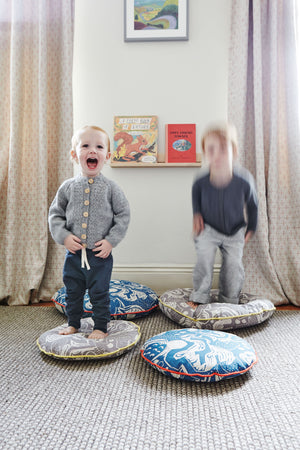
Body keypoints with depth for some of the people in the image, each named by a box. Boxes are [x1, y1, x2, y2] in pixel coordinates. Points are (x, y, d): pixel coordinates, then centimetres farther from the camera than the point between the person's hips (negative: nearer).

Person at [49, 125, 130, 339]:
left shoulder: (111, 187, -5)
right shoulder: (68, 187, 1)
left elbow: (124, 215, -4)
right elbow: (55, 213, 7)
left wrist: (111, 241, -12)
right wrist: (64, 236, -8)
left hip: (101, 254, -3)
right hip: (74, 252, 3)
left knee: (100, 293, 8)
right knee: (73, 291, 17)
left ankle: (101, 327, 26)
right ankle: (73, 324, 38)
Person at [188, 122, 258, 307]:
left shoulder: (244, 180, -25)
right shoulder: (201, 182, -25)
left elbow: (252, 205, -5)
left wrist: (251, 228, 2)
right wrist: (197, 215, -7)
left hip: (235, 231, 1)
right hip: (209, 229, -1)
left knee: (234, 264, 0)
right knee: (204, 259, -17)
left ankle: (229, 301, 20)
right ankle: (199, 297, 1)